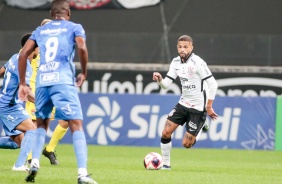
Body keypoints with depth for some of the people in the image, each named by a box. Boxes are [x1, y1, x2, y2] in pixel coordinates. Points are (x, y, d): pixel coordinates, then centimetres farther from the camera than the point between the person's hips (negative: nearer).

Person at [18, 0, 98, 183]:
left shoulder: (40, 31, 20)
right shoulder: (74, 28, 10)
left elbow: (23, 54, 11)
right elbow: (82, 47, -9)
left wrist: (22, 84, 15)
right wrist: (84, 73, 4)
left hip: (42, 81, 4)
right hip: (63, 81, -4)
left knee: (42, 124, 24)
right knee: (76, 125, -6)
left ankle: (34, 163, 6)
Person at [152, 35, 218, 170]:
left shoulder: (198, 62, -19)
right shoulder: (176, 62, 2)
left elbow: (213, 84, -18)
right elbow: (166, 84, 4)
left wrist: (208, 107, -17)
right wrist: (159, 79, -20)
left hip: (197, 107, -6)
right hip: (183, 103, 6)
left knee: (186, 144, -4)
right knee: (166, 132, -7)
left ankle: (201, 129, 27)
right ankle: (165, 164, 8)